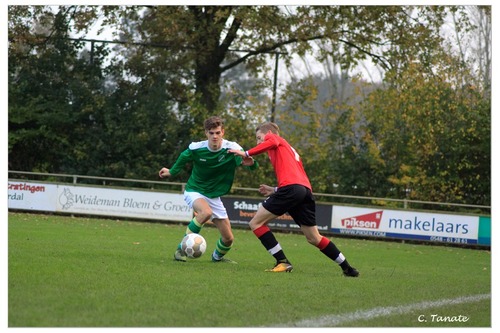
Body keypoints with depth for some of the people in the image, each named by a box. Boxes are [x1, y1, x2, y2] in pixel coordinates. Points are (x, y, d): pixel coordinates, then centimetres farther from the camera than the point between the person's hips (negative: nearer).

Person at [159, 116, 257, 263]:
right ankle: (181, 249, -24)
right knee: (206, 212, -38)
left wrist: (250, 163, -53)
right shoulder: (196, 148, -18)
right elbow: (183, 158, 3)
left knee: (228, 238, 3)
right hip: (194, 191, -3)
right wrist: (171, 172, 17)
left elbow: (249, 163, -29)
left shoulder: (232, 149, -19)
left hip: (214, 195, 3)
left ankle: (218, 256, 39)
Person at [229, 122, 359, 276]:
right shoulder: (289, 149, 37)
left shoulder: (273, 137, 15)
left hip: (290, 188, -8)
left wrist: (247, 153, -6)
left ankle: (283, 262, -10)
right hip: (306, 190, 8)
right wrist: (274, 190, 31)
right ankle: (347, 268, 15)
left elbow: (272, 142, -11)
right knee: (314, 238, 16)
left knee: (256, 223, -1)